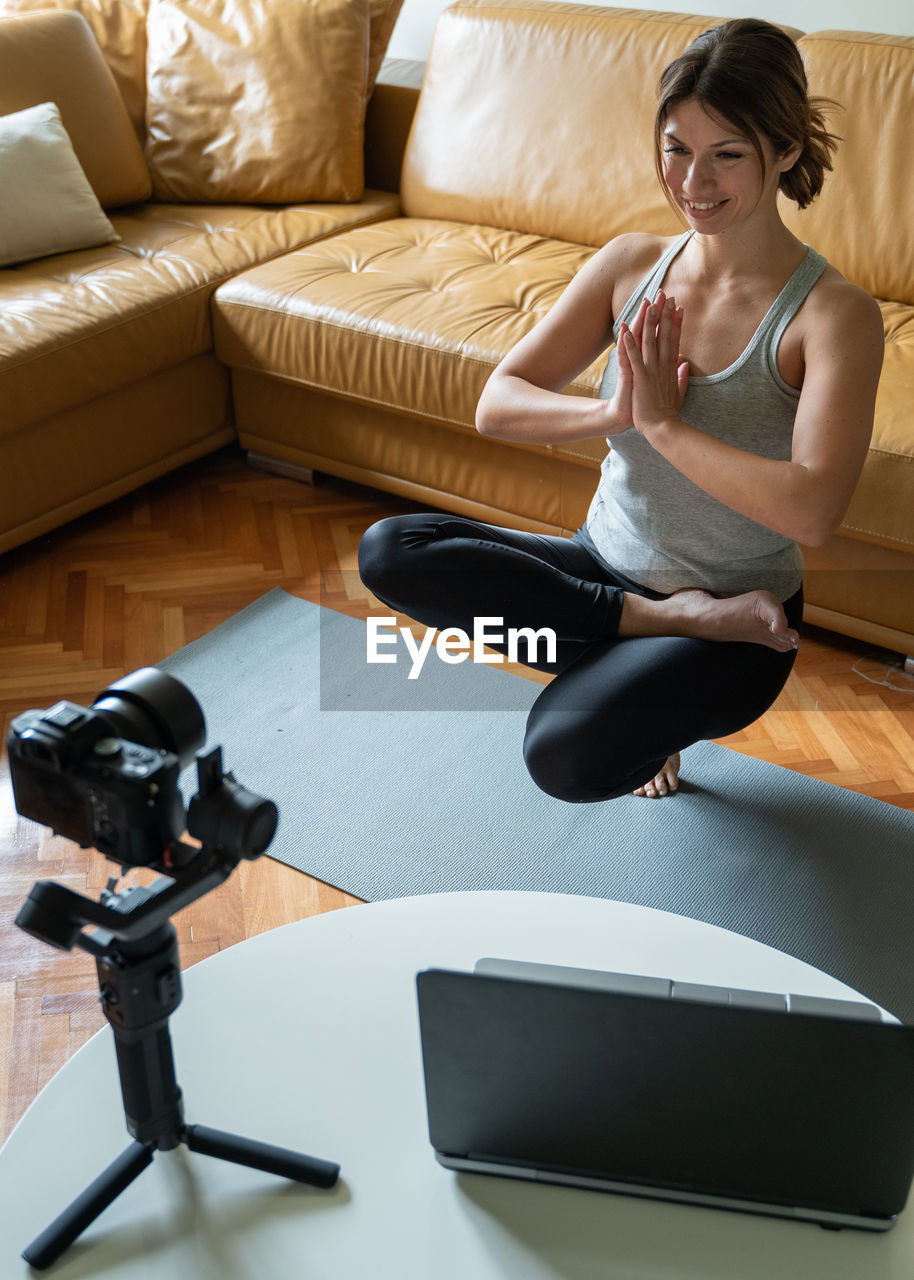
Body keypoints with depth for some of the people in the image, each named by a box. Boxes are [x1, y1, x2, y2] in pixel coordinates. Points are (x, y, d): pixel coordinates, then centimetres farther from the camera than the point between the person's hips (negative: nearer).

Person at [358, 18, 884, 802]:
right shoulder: (630, 265, -1)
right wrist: (614, 413, -23)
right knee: (388, 553, -17)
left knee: (567, 754, -32)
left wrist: (661, 423, -23)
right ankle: (658, 622, -11)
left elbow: (811, 511, -30)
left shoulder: (834, 313, -16)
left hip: (735, 610, -5)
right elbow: (495, 407, -5)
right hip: (605, 566, 5)